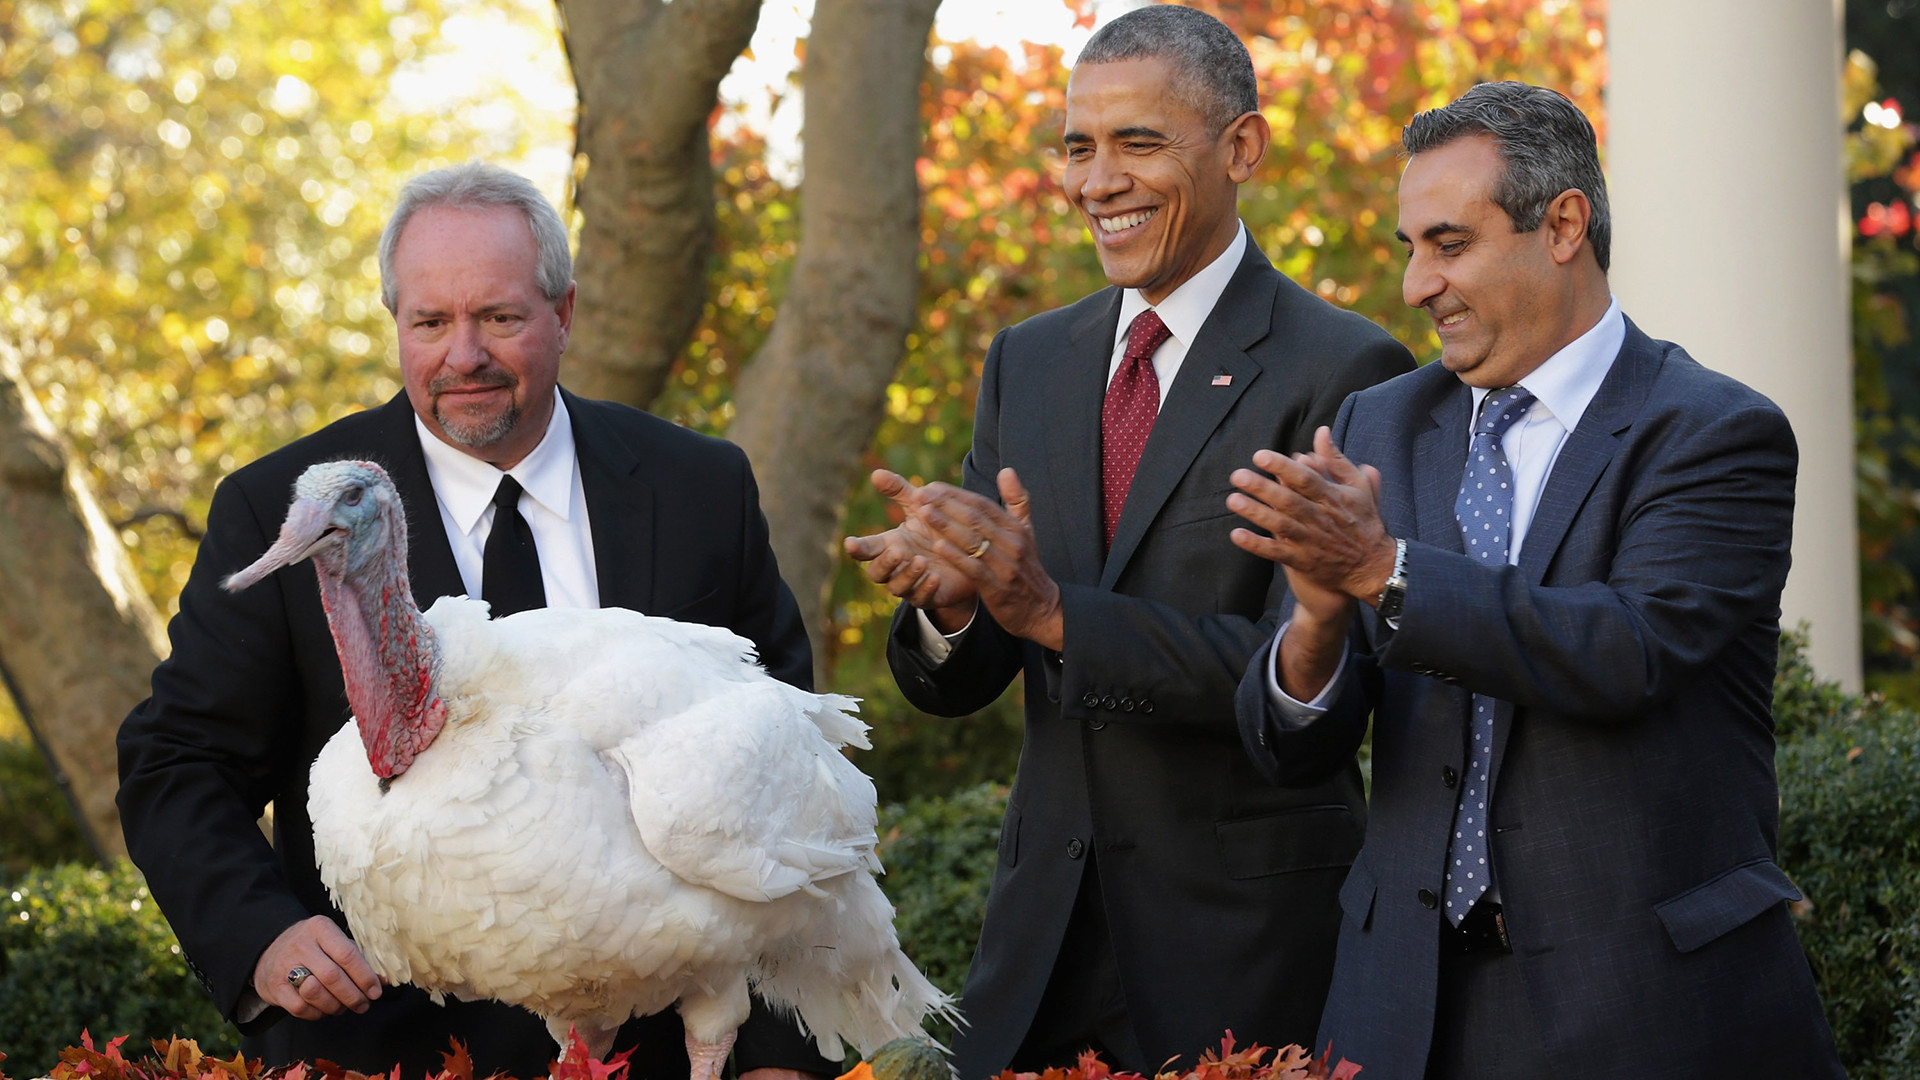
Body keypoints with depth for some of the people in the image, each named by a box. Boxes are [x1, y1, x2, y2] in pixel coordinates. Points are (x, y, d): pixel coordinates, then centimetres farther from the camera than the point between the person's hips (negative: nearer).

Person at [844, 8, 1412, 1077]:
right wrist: (945, 604, -16)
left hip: (1247, 936, -5)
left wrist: (1054, 611, -26)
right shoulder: (1027, 361, 10)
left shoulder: (1344, 371, -9)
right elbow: (957, 687, 8)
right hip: (1047, 915, 5)